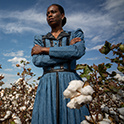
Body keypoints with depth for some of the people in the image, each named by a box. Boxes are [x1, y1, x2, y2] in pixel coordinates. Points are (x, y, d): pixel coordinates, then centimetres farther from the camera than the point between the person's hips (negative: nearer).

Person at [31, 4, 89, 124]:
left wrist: (44, 49, -5)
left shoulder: (76, 34, 14)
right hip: (47, 85, 2)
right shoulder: (40, 39, 18)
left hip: (71, 82, -1)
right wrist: (67, 51, -4)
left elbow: (79, 51, -10)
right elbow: (37, 61, -1)